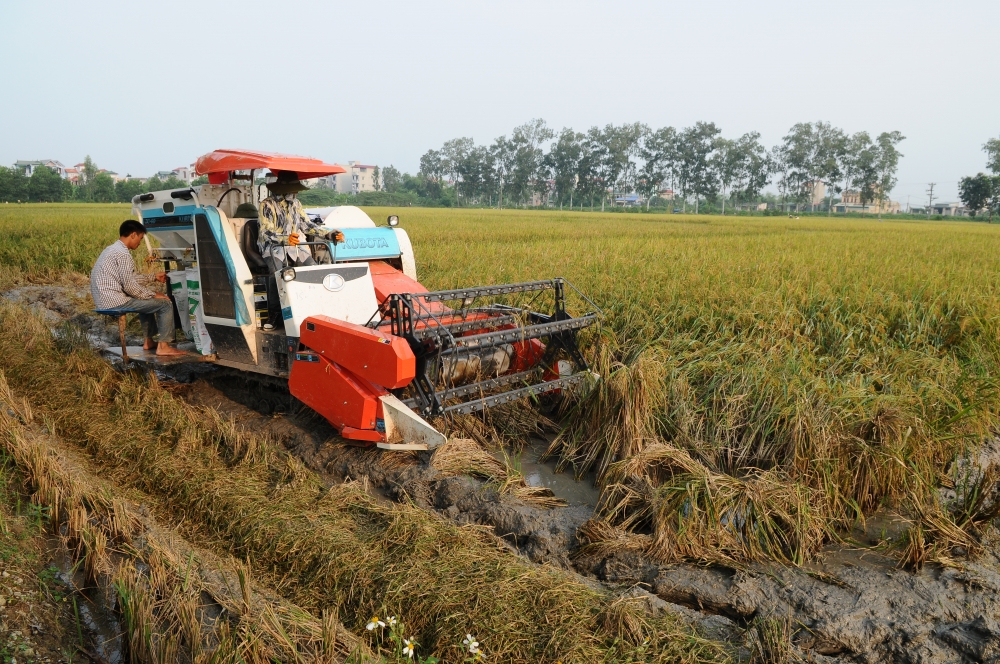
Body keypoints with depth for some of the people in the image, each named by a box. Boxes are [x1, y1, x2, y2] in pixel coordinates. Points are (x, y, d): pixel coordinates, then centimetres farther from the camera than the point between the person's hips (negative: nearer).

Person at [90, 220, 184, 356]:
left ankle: (149, 341, 30)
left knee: (145, 299, 32)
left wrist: (154, 277, 30)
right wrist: (154, 295, -9)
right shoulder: (123, 254, -17)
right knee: (165, 303, -7)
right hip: (114, 302, -10)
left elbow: (129, 278, 23)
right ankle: (163, 346, -6)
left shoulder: (112, 250, 15)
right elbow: (129, 286, -21)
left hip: (104, 299, 10)